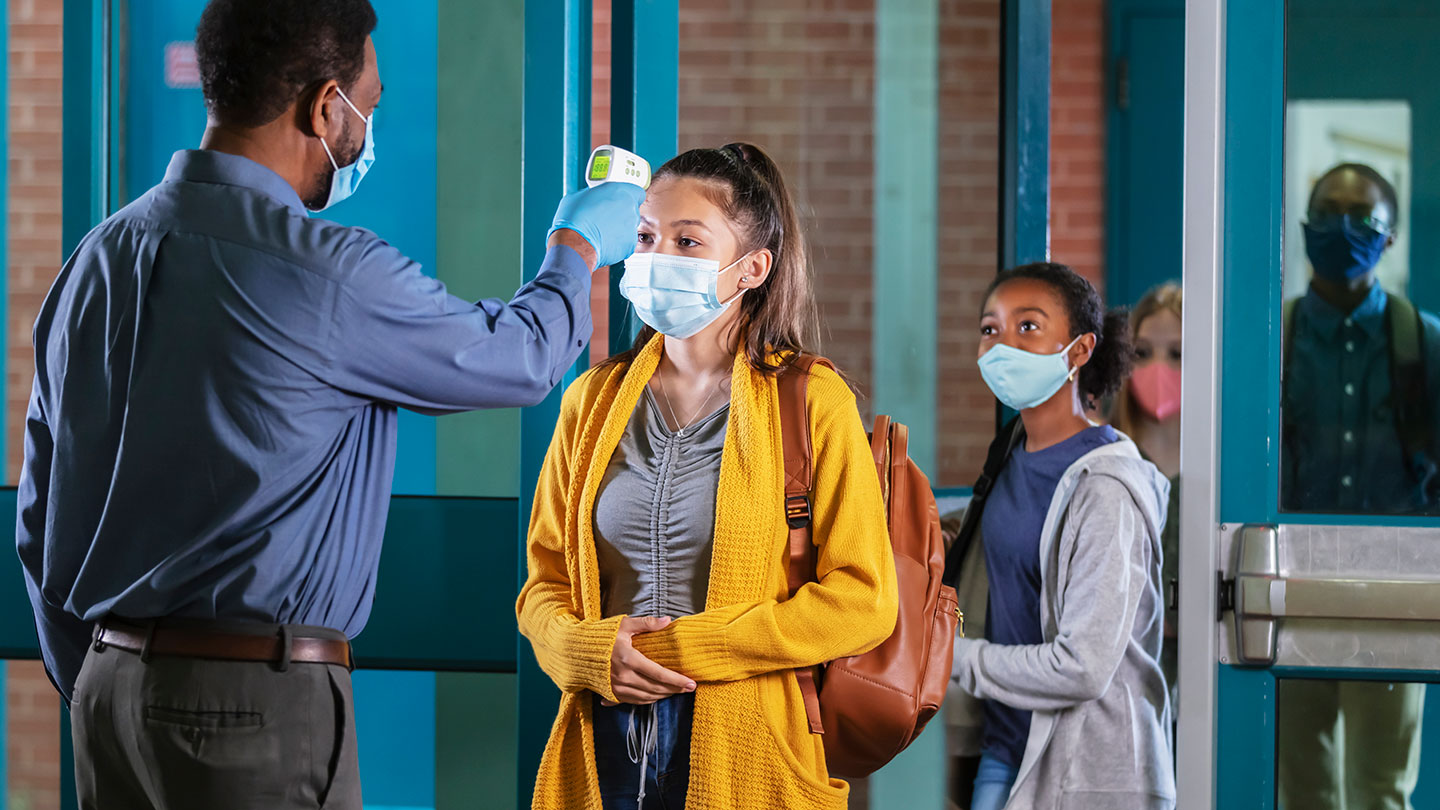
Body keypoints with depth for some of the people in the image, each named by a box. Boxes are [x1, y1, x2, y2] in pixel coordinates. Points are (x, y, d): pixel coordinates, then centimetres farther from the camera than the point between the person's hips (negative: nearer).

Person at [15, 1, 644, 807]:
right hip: (258, 703, -7)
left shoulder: (96, 260, 7)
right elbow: (518, 358, 1)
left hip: (110, 683, 7)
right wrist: (578, 249, 21)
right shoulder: (326, 272, -15)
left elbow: (44, 519, 13)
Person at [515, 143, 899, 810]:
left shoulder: (814, 404, -4)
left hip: (748, 754, -3)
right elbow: (544, 583, 12)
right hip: (606, 746, 3)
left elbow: (862, 601, -10)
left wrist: (681, 650, -13)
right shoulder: (594, 399, 9)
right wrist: (593, 654, -11)